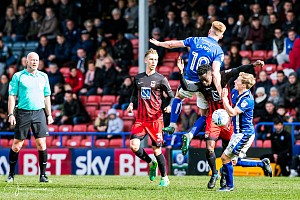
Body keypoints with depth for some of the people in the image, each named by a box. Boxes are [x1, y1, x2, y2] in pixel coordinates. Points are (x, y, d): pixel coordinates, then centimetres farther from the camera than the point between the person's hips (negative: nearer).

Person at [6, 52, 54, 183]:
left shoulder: (43, 76, 12)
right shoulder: (18, 76, 2)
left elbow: (47, 97, 17)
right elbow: (12, 96, 1)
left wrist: (49, 114, 12)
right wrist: (11, 114, -7)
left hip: (39, 112, 2)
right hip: (23, 113, -2)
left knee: (41, 144, -6)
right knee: (17, 145, 0)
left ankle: (43, 175, 0)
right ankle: (11, 174, 11)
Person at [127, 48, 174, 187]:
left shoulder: (161, 79, -1)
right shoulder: (138, 78, 11)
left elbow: (171, 95, 2)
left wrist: (169, 106, -18)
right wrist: (131, 104, 7)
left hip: (155, 119, -4)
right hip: (140, 119, 4)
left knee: (156, 149, -1)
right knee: (134, 146, -14)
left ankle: (164, 178, 16)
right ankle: (151, 163, 14)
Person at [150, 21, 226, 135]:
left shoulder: (195, 40, -2)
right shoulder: (219, 51, -10)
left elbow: (172, 44, 8)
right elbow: (215, 73, -23)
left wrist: (158, 43, 26)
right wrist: (221, 94, -29)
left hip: (188, 81, 3)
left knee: (178, 96, 33)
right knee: (204, 114, 12)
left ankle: (172, 125, 27)